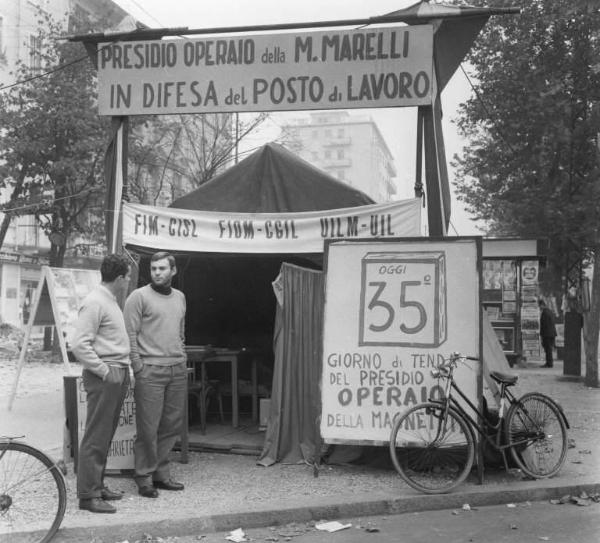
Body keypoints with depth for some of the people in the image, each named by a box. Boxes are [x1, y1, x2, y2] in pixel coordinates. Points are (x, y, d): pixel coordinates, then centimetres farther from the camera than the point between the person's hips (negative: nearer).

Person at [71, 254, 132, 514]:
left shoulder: (110, 301, 17)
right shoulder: (95, 302, -13)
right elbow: (79, 344, -20)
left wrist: (124, 371, 16)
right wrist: (104, 370, -18)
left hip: (117, 375, 10)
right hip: (104, 376, -10)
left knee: (106, 435, 15)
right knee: (96, 437, -5)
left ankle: (98, 485, 24)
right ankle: (88, 495, 0)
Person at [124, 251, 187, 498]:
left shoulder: (179, 297, 16)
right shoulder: (139, 297, -3)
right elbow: (131, 335, -6)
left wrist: (182, 359, 15)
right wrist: (138, 367, -12)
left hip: (178, 370, 6)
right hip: (150, 369, -6)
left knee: (172, 425, 9)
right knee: (148, 427, -3)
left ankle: (161, 473, 20)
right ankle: (144, 477, 9)